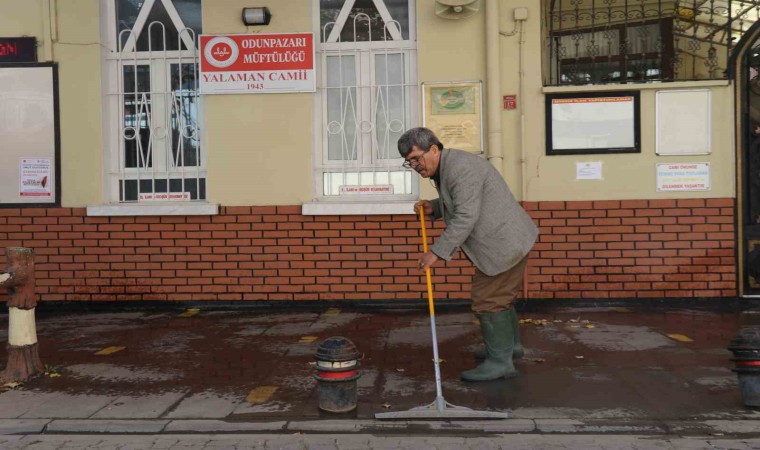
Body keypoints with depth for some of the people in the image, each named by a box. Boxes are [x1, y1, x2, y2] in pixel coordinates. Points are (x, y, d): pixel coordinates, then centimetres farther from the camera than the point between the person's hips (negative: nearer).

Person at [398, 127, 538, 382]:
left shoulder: (460, 168, -23)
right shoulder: (445, 168, 11)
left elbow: (465, 218, -27)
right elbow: (456, 204, 24)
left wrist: (437, 253, -25)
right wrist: (433, 208, 4)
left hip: (503, 243, -11)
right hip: (508, 240, 11)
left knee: (488, 302, -5)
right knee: (500, 296, 23)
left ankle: (500, 362, 5)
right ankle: (510, 345, 39)